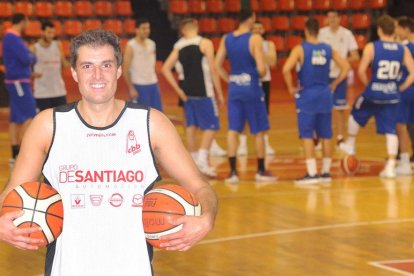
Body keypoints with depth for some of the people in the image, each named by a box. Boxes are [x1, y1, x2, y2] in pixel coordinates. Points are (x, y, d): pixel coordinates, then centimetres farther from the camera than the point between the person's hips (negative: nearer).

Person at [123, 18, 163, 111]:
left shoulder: (152, 44, 9)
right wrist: (131, 88, -16)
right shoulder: (131, 46, -11)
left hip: (153, 84, 6)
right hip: (139, 86, -6)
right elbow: (125, 70, -12)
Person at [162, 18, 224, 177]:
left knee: (191, 125, 13)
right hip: (203, 92, -5)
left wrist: (178, 90, 5)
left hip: (187, 92, 5)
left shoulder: (179, 47, 7)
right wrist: (219, 93, -4)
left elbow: (165, 69, 4)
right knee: (211, 126, -1)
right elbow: (213, 70, -10)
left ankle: (193, 161, 17)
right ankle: (202, 159, -15)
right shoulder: (205, 43, -6)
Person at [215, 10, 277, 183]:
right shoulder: (255, 39, -12)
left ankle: (232, 172, 3)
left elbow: (217, 65, 5)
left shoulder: (226, 39, 4)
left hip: (234, 87, 4)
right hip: (251, 87, -4)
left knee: (232, 130, 6)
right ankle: (261, 171, 14)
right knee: (259, 131, 8)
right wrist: (262, 74, 5)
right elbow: (261, 68, -17)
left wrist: (229, 80, 14)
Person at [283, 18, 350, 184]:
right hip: (325, 95, 4)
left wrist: (291, 88, -8)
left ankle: (312, 173, -7)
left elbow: (286, 69, -21)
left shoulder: (300, 49, -8)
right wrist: (334, 84, 12)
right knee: (326, 136, 11)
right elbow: (346, 67, 6)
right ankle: (326, 172, 16)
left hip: (307, 95, -4)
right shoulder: (328, 49, 5)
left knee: (307, 136, -2)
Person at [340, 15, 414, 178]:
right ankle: (391, 166, -1)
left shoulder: (371, 47, -10)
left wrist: (367, 84, 1)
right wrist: (401, 88, 5)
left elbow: (361, 71, -16)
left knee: (355, 115, 27)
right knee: (390, 130, 6)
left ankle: (350, 145, 43)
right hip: (392, 96, 2)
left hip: (373, 93, -2)